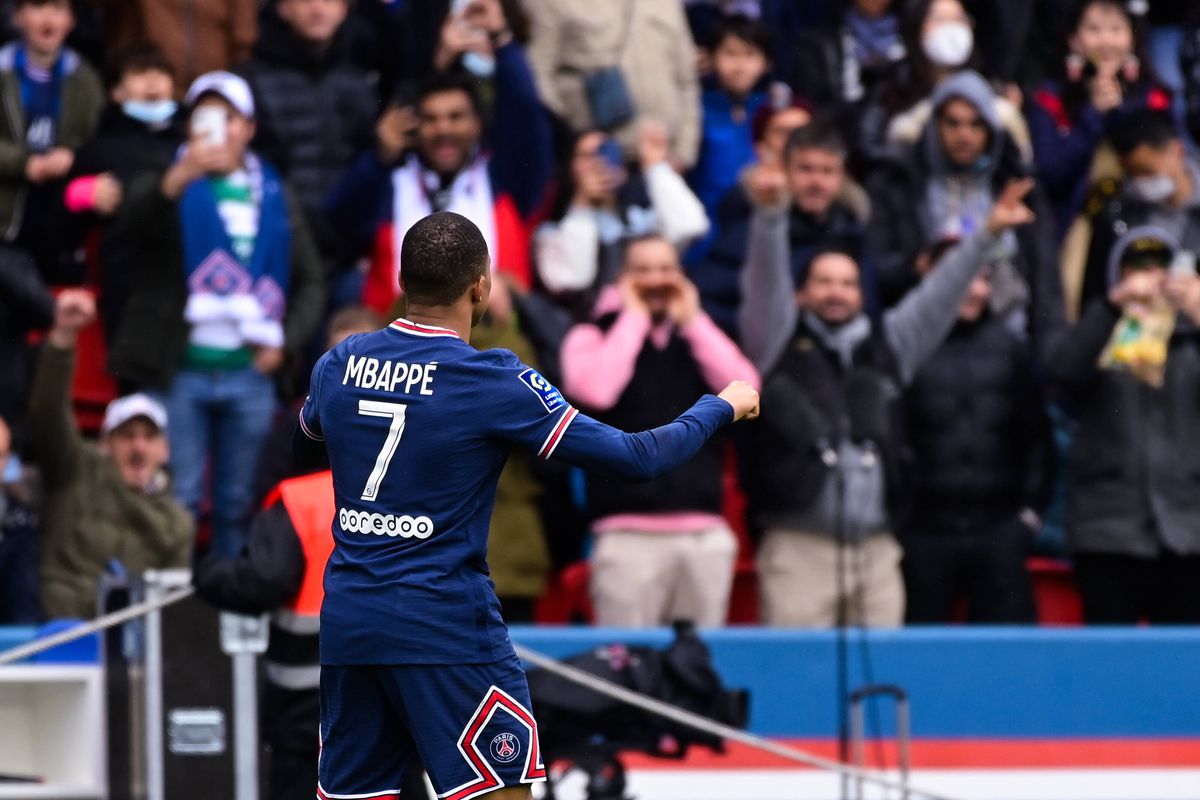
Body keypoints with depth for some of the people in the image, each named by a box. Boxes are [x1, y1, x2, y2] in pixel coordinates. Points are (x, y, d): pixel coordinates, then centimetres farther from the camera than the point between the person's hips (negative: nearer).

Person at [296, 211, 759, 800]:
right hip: (445, 627, -5)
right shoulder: (492, 382, -12)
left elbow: (304, 448, 26)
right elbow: (634, 458, -9)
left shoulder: (338, 364, 3)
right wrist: (721, 407, 7)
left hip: (347, 619, 6)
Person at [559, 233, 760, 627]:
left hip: (705, 533, 4)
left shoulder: (699, 337, 19)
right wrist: (633, 319, -3)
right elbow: (593, 389, -14)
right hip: (629, 532, -4)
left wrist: (692, 320, 1)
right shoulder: (593, 336, 8)